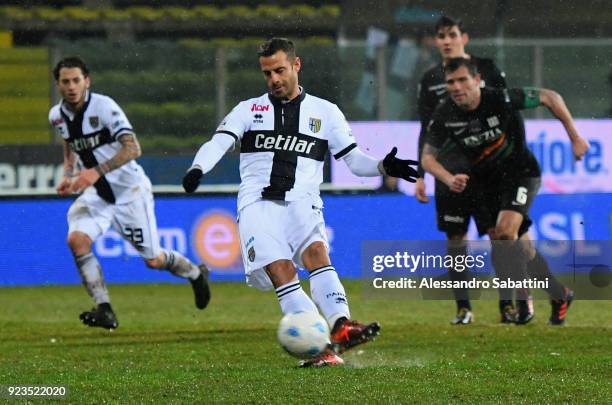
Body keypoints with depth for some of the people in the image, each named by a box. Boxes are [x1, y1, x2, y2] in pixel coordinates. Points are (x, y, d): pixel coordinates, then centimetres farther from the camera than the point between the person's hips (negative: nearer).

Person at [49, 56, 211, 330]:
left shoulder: (103, 106, -22)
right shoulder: (57, 115, -2)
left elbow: (132, 148, -30)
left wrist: (97, 171, -39)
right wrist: (68, 175, 1)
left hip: (129, 190, -5)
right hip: (96, 194, 5)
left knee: (153, 260, 4)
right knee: (77, 239, -23)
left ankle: (196, 274, 38)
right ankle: (104, 310, -20)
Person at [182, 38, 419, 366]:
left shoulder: (324, 112, 18)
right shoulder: (249, 110, 18)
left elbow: (354, 159, 17)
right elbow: (218, 142, 3)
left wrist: (383, 167, -4)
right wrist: (198, 168, -18)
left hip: (301, 203, 1)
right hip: (257, 204, 0)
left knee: (317, 254, -30)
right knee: (281, 271, -23)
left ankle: (341, 327, -47)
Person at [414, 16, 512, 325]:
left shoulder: (487, 69, 3)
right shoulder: (430, 80, 10)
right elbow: (426, 131, 14)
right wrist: (420, 176, 9)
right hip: (449, 169, 2)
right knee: (455, 237, -1)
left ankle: (508, 303, 1)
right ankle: (463, 307, 4)